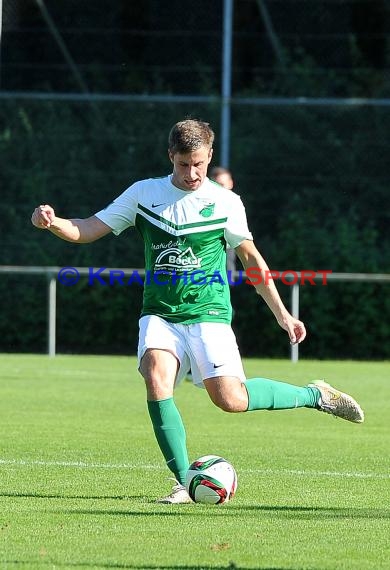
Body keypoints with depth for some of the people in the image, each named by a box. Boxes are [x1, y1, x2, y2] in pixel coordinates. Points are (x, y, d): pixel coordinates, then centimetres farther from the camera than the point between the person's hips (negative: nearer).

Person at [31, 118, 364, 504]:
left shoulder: (225, 202, -1)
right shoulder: (144, 193, 3)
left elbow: (251, 258, 10)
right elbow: (88, 230, 2)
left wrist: (282, 314, 11)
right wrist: (52, 222, -19)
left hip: (208, 313, -2)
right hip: (160, 314, 2)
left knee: (231, 399, -17)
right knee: (155, 376, -26)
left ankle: (315, 396, 10)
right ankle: (184, 482, -18)